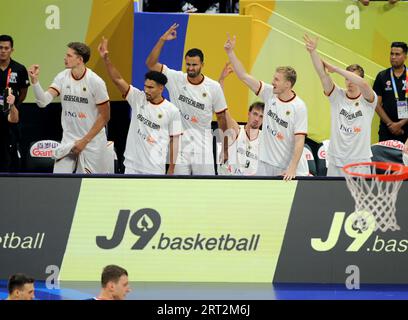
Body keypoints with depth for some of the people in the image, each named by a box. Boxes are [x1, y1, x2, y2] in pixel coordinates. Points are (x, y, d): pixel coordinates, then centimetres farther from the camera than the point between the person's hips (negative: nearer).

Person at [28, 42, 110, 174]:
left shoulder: (96, 82, -13)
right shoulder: (62, 78, -2)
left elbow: (104, 117, -8)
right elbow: (43, 101, -11)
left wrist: (84, 141, -10)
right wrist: (34, 80, -26)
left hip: (92, 142, -3)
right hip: (68, 141, 3)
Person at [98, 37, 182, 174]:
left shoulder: (172, 111, -6)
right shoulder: (138, 99, 0)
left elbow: (174, 140, -1)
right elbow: (118, 79, -7)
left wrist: (172, 169, -3)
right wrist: (106, 59, -21)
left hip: (155, 168, -3)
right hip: (132, 165, 3)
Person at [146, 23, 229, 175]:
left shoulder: (214, 87, -4)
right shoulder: (176, 79, -3)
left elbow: (221, 118, 4)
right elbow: (151, 63, -9)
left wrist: (225, 148, 5)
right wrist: (162, 40, -19)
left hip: (203, 144, -1)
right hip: (179, 143, 1)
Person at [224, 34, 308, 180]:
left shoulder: (299, 107, -12)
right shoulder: (269, 94, 3)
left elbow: (299, 141, -14)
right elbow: (243, 76, 6)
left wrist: (292, 168, -23)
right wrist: (230, 52, -1)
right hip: (264, 163, 5)